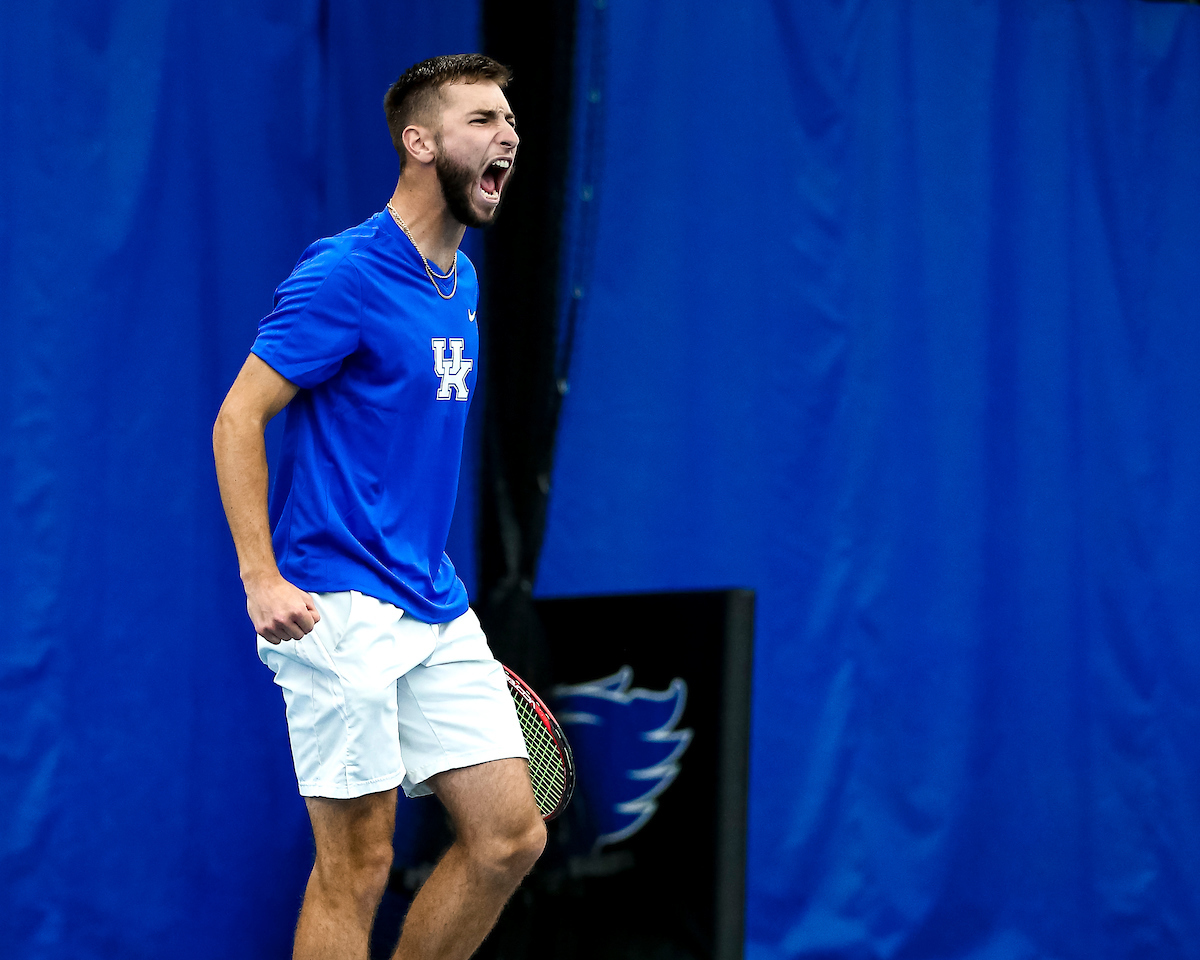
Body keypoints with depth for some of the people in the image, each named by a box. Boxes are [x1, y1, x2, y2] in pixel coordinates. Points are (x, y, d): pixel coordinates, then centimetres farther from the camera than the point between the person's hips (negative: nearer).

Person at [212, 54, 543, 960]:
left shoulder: (460, 280, 14)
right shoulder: (344, 274, -11)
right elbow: (238, 419, -12)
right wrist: (262, 579, -20)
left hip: (436, 610, 8)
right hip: (340, 610, -8)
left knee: (510, 838, 4)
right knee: (357, 863, -5)